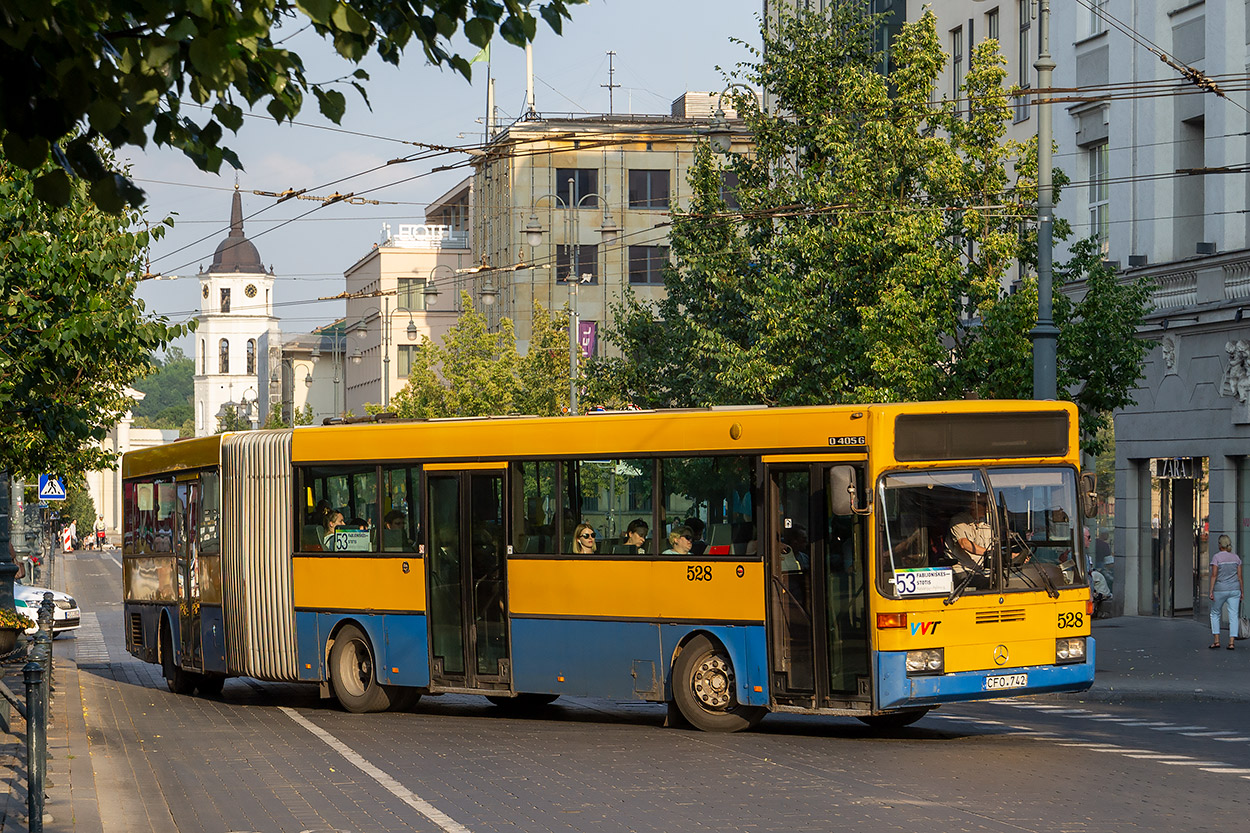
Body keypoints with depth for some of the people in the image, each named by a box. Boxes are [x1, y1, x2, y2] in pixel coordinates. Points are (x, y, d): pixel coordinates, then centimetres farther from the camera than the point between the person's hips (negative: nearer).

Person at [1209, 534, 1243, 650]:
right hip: (1234, 590, 3)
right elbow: (1239, 576, 4)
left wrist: (1211, 591, -11)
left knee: (1215, 614, 14)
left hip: (1220, 590, -3)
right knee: (1233, 616, 2)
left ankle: (1216, 640, 7)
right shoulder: (1236, 557, 4)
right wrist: (1242, 591, 10)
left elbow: (1214, 575, -12)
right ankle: (1231, 642, -5)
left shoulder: (1216, 557, -7)